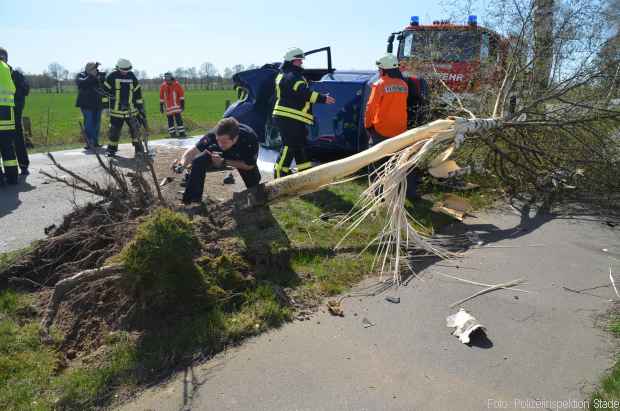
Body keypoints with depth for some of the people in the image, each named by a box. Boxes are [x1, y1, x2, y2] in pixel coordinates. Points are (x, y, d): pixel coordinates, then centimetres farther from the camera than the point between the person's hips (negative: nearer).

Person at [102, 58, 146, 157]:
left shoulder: (132, 76, 6)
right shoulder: (112, 76, -3)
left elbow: (138, 93, 10)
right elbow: (105, 89, 2)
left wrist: (141, 108, 9)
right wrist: (105, 102, -2)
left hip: (131, 109, 2)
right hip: (116, 110, -2)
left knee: (135, 129, -1)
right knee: (114, 130, 5)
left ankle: (139, 149, 8)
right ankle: (112, 149, 19)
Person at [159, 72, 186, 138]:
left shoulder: (177, 84, -6)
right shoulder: (163, 86, 2)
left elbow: (181, 94, -3)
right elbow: (161, 97, 9)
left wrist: (182, 104, -6)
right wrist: (161, 106, 9)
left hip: (176, 105, -3)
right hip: (168, 106, 3)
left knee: (178, 118, -7)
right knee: (170, 119, 4)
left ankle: (182, 132, -2)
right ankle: (172, 133, 12)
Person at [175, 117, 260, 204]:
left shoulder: (250, 138, -40)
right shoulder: (213, 135, -36)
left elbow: (249, 165, -28)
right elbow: (194, 150, -30)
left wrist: (224, 162, -35)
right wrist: (183, 162, -51)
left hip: (243, 160, 0)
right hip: (219, 155, 1)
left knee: (253, 179, -17)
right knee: (198, 162, -22)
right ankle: (190, 200, -9)